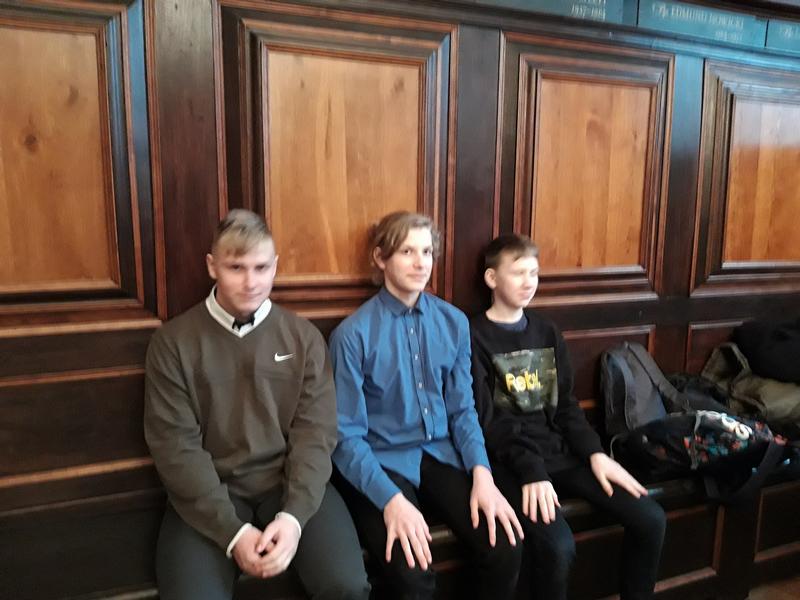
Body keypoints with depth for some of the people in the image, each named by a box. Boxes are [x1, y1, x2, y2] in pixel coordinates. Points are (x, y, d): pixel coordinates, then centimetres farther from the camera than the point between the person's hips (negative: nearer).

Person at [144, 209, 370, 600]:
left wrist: (293, 515, -16)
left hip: (291, 483, 1)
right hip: (209, 492, 0)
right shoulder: (173, 341, -1)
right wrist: (232, 531, -15)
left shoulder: (304, 337, 3)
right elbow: (175, 444, -6)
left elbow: (316, 433, -2)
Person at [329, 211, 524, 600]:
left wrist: (482, 474, -9)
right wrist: (391, 499, -23)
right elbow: (347, 436, -11)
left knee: (505, 550, -13)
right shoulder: (353, 333, -12)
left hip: (440, 454, 4)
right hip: (381, 462, -4)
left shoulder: (454, 322, 3)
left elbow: (462, 409, 7)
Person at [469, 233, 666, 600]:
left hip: (560, 450, 6)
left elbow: (566, 404, 13)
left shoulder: (546, 331, 14)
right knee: (557, 544, -28)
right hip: (510, 460, -6)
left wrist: (595, 453, -1)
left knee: (650, 519, -5)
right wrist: (530, 471, -22)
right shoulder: (474, 337, -6)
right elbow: (485, 420, -12)